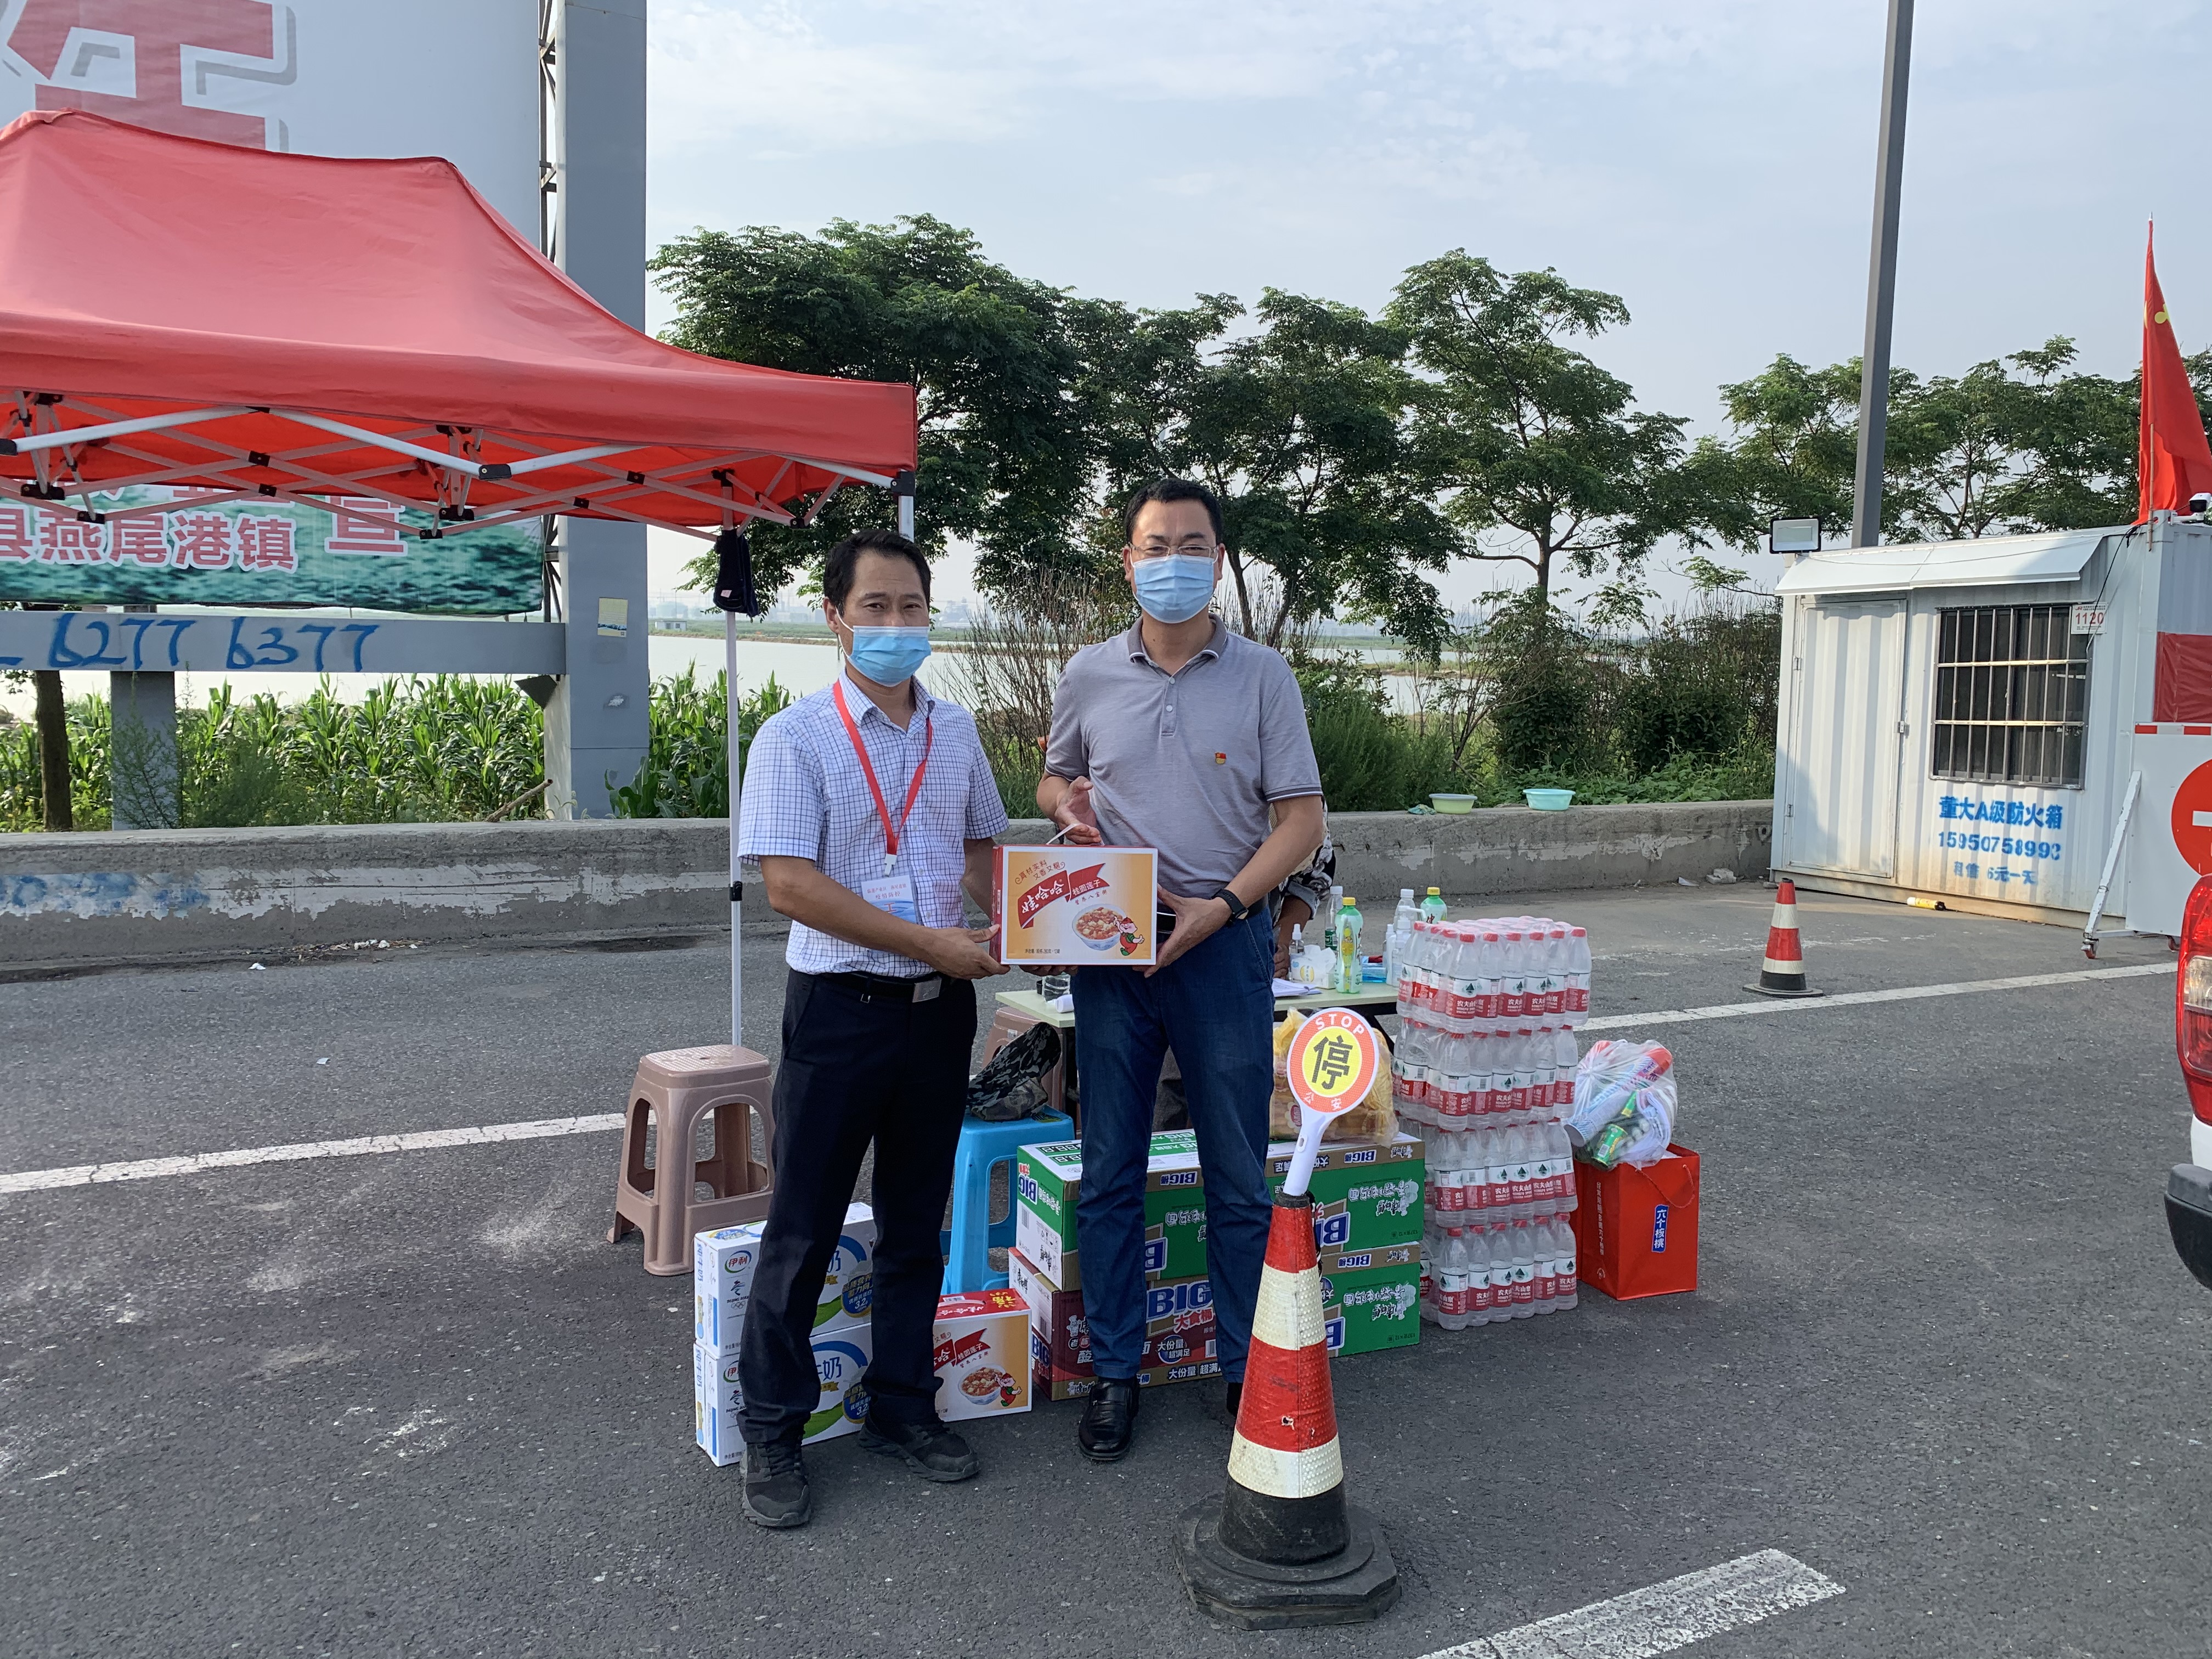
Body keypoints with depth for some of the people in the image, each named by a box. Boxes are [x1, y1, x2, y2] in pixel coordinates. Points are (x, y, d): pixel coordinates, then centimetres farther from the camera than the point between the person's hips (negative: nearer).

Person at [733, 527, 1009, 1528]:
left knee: (916, 1222, 16)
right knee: (804, 1229, 5)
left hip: (941, 1006, 5)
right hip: (840, 1006, -5)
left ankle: (902, 1408, 31)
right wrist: (928, 941, -18)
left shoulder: (955, 731, 8)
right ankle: (771, 1433, 20)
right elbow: (789, 885, -17)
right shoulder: (795, 737, -9)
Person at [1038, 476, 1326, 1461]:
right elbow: (1054, 778, 20)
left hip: (1223, 939, -2)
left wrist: (1225, 904, -15)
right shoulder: (1089, 676, 7)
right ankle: (1114, 1371, 22)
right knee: (1109, 1173, 8)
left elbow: (1300, 818, -2)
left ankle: (1247, 1368, 22)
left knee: (1239, 1174, 6)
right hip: (1110, 943, 2)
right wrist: (1066, 805, -4)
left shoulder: (1262, 677, 1)